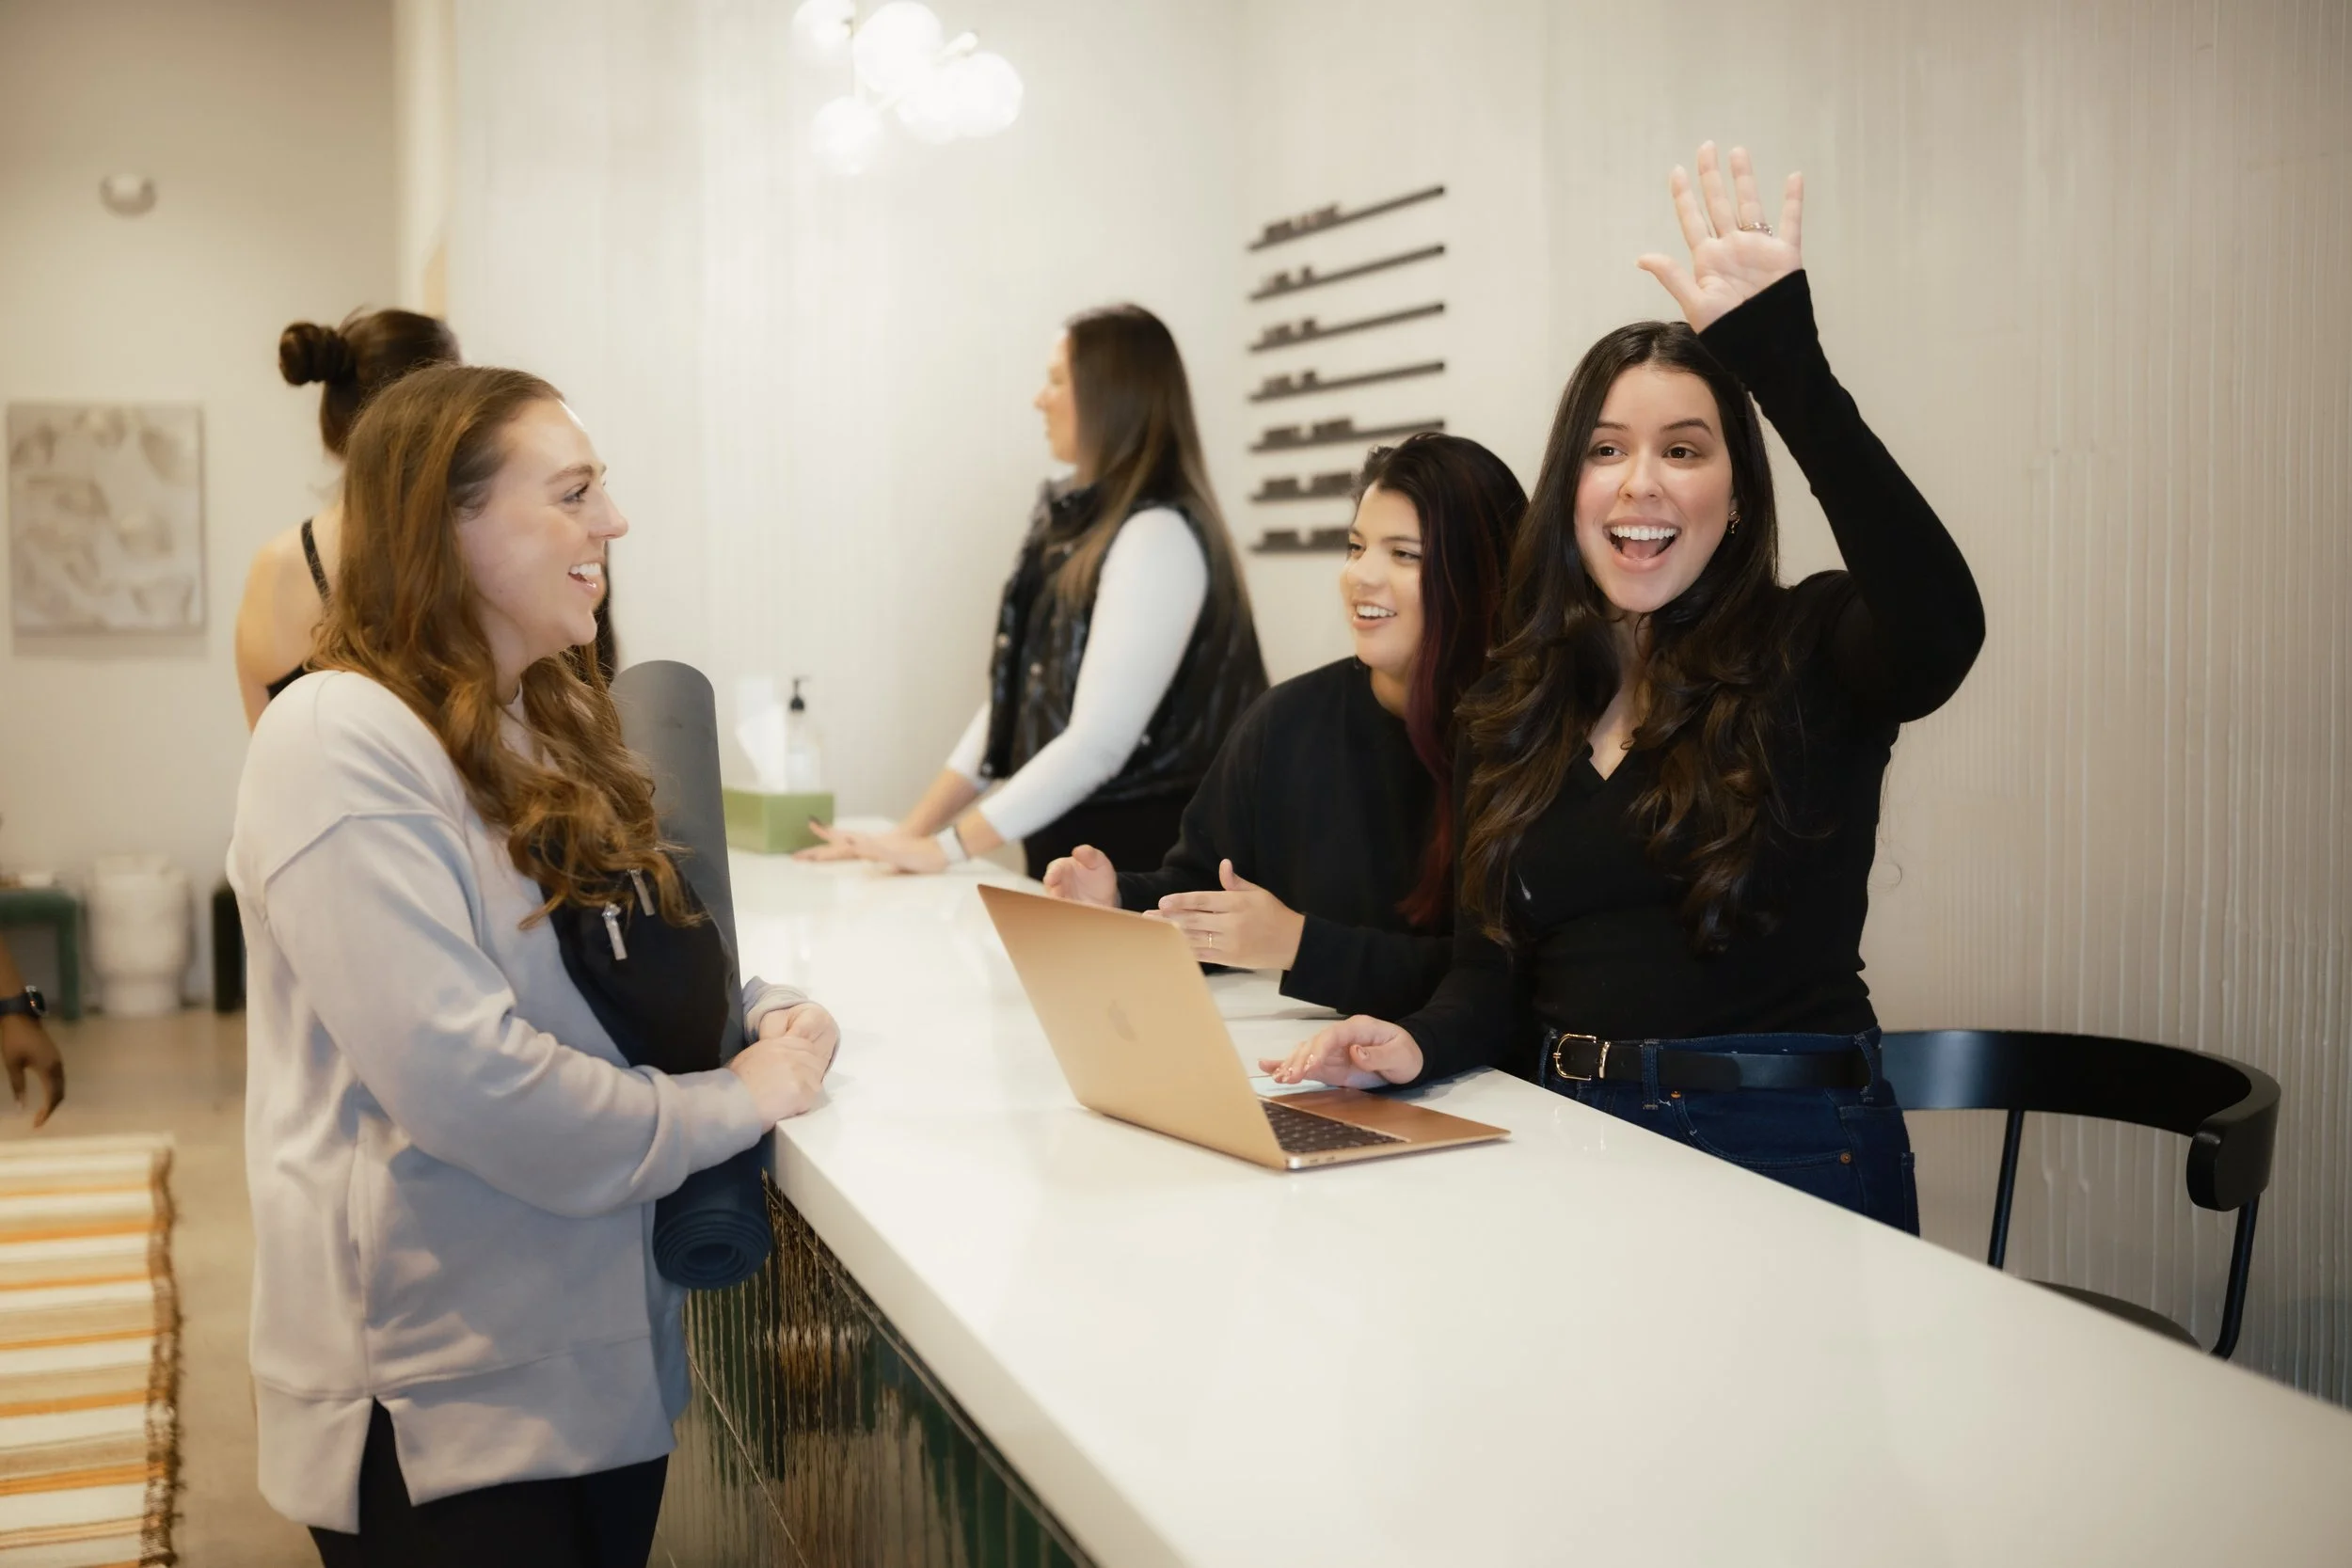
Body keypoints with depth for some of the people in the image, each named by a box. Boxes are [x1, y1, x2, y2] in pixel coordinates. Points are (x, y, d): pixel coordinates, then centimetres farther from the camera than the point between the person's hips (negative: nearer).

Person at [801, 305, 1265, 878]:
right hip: (1068, 852, 7)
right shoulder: (1071, 523, 8)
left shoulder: (1159, 535, -17)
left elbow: (1097, 743, -22)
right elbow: (1014, 700, 9)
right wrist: (910, 834, 3)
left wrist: (945, 848, -19)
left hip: (1139, 861, -7)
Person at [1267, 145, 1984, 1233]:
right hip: (1570, 1142, 4)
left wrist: (1785, 363, -30)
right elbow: (1493, 962, 11)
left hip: (1789, 1153, -3)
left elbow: (1940, 629, -26)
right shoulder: (1521, 701, 12)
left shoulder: (1809, 653, -2)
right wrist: (1423, 1042, -12)